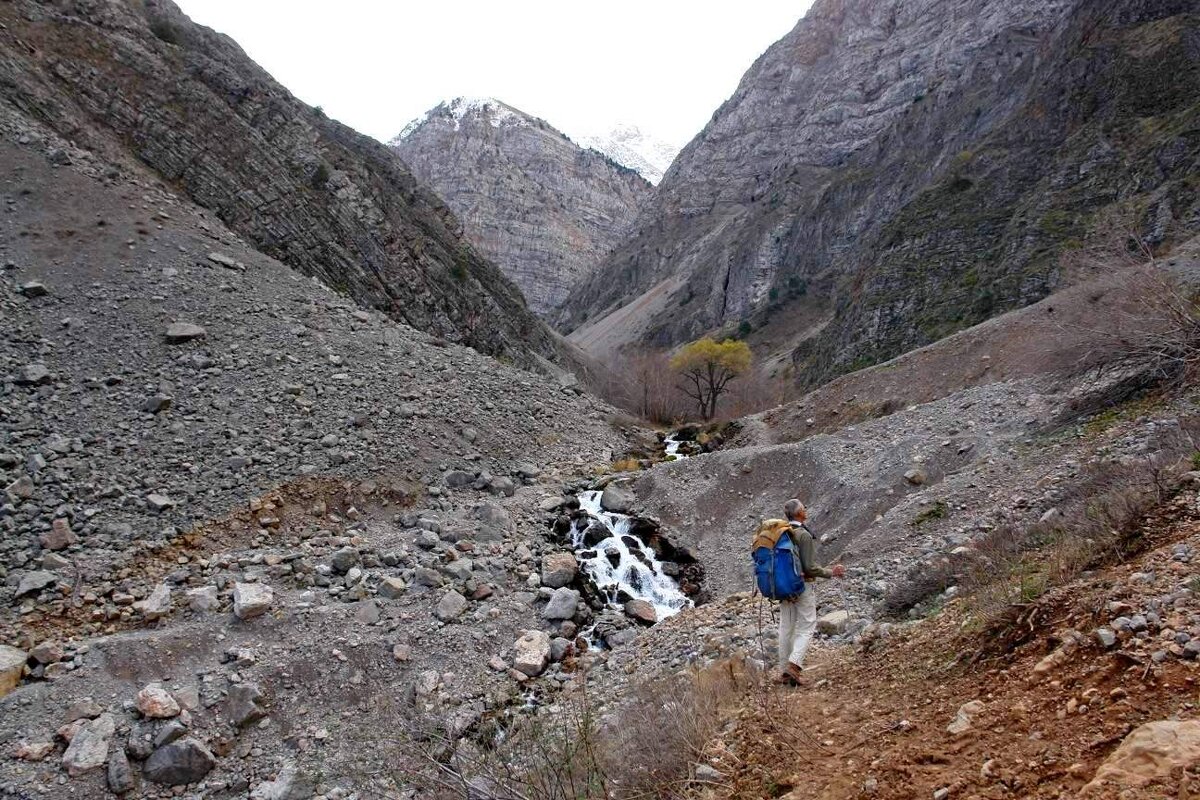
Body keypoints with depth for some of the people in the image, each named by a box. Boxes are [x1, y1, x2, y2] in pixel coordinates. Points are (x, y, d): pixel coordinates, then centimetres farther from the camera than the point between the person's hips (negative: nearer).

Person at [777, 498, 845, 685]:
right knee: (806, 626, 3)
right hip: (802, 585, -7)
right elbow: (809, 567, -18)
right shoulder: (804, 535, -17)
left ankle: (784, 671, 15)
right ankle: (795, 663, -11)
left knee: (786, 627, 11)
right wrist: (830, 573, -5)